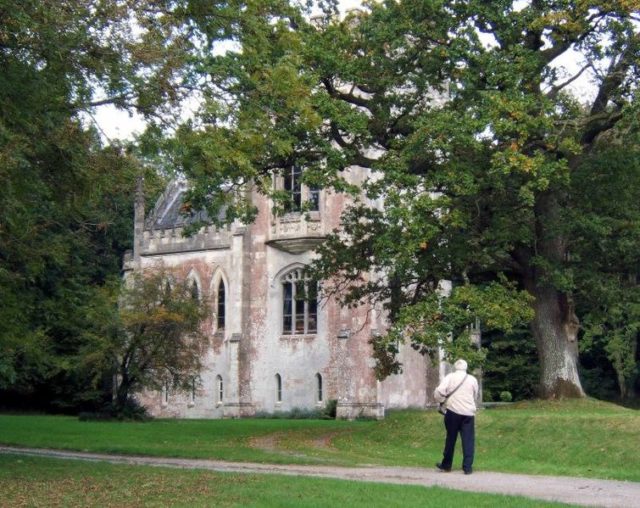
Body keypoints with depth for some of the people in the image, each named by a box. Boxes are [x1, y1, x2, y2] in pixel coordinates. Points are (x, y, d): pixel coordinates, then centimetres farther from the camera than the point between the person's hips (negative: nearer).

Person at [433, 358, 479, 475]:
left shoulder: (450, 377, 0)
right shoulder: (473, 379, 7)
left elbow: (439, 391, -11)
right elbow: (475, 396, 16)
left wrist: (441, 401, 7)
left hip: (453, 411, 0)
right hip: (469, 413, 1)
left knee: (450, 439, 10)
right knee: (468, 440, 3)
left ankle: (446, 465, 20)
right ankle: (467, 467, -1)